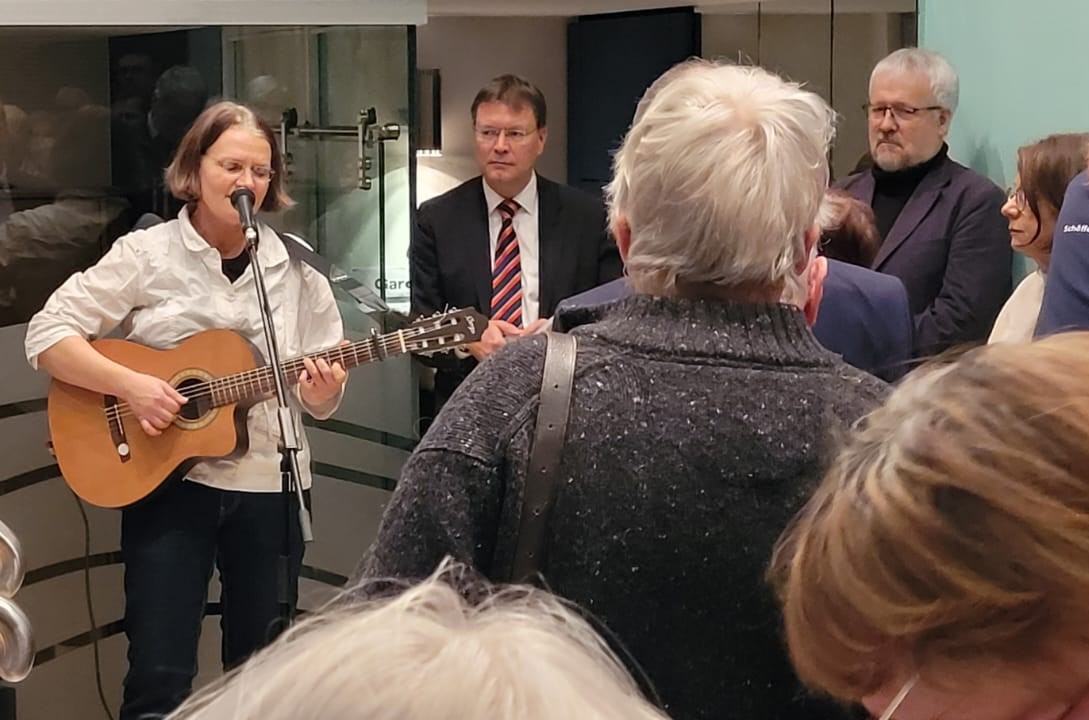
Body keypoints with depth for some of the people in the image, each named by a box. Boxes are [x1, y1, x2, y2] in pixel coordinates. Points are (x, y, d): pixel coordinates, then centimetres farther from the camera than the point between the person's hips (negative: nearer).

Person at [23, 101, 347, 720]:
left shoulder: (296, 272, 3)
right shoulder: (146, 255, -4)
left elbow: (323, 395, 6)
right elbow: (47, 335, -8)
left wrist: (321, 393, -17)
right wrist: (129, 384, -20)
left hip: (269, 485, 3)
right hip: (168, 479, -3)